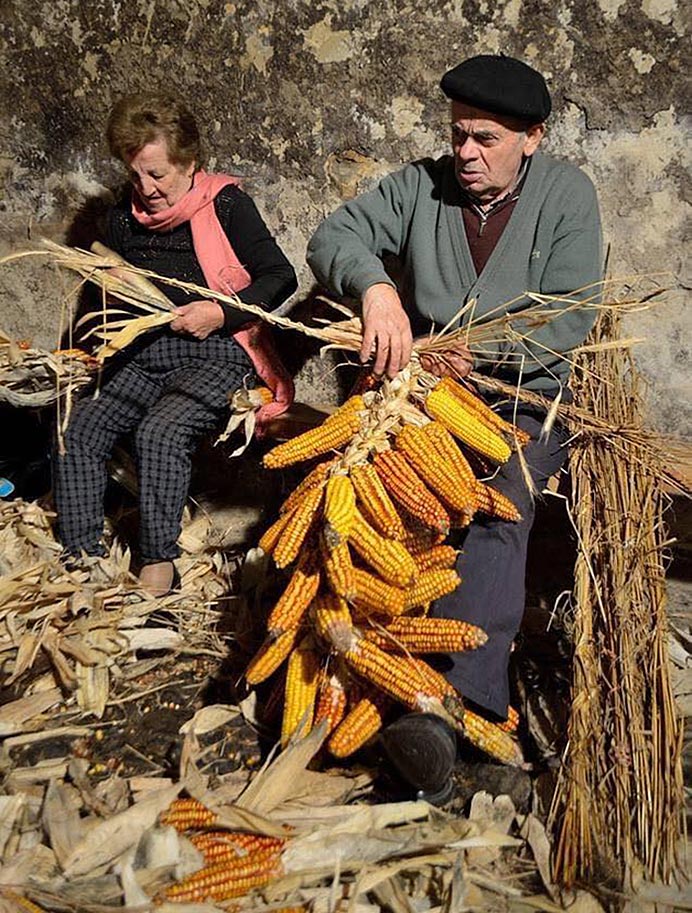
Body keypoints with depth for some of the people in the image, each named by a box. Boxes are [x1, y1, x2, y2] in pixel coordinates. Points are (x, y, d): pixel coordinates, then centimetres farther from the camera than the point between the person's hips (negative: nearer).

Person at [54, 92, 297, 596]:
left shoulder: (225, 204, -5)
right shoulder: (123, 217, 12)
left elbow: (281, 277, -5)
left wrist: (221, 313, -16)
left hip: (217, 352, -6)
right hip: (148, 352, 6)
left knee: (161, 430, -31)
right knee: (79, 427, -16)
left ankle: (160, 563, -19)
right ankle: (82, 554, -8)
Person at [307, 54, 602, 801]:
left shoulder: (567, 194, 0)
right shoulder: (421, 185, 5)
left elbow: (568, 320, -7)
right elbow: (333, 235, -4)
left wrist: (479, 353, -22)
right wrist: (375, 288, -26)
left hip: (529, 395, -2)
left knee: (498, 506, -32)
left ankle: (459, 698, -41)